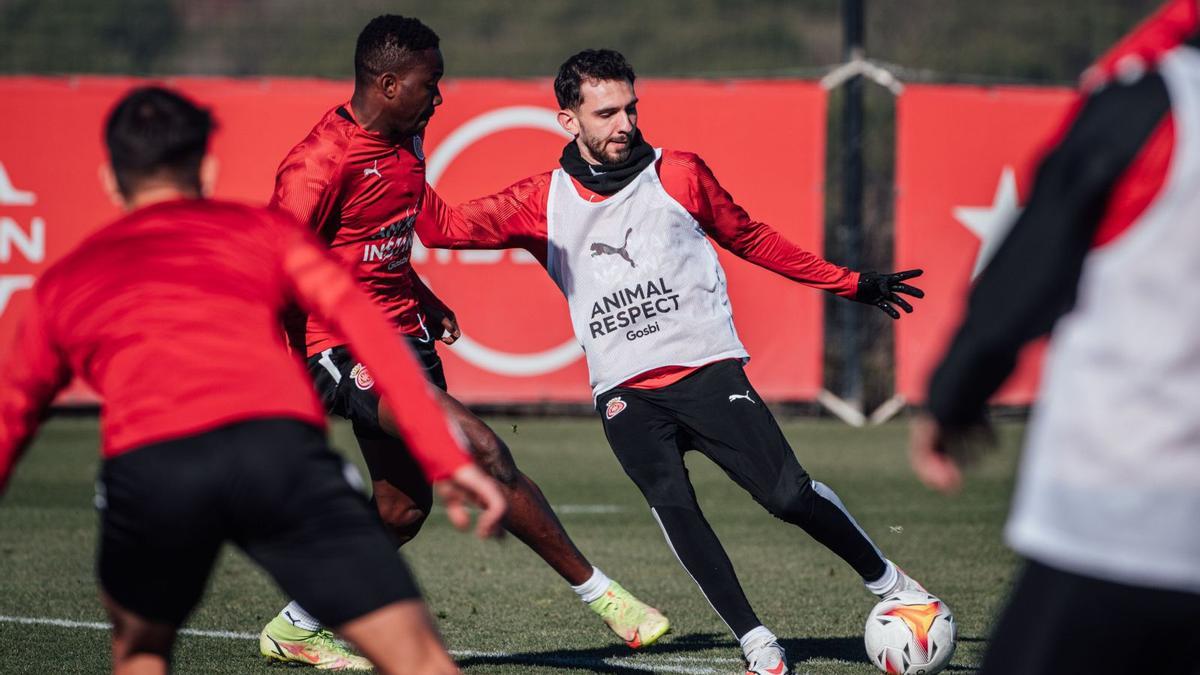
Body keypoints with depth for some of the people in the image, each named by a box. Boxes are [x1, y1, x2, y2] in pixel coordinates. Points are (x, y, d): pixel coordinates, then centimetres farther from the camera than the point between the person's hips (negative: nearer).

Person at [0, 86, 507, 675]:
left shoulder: (63, 281, 33)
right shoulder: (264, 228, 28)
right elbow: (365, 328, 12)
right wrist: (445, 459, 7)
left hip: (145, 465, 1)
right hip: (279, 441, -1)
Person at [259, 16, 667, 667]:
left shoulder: (405, 142, 9)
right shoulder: (320, 162, -19)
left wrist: (424, 300, 20)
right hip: (349, 346, -10)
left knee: (401, 509, 10)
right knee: (482, 451, -19)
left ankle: (294, 626, 26)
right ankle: (598, 594, -13)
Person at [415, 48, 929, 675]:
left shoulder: (680, 175, 7)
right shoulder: (541, 201, 7)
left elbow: (751, 239, 20)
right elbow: (443, 226, 4)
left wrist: (851, 283, 22)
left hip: (707, 369, -1)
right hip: (624, 393, 1)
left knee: (788, 493, -13)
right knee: (672, 506, -21)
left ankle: (886, 581, 9)